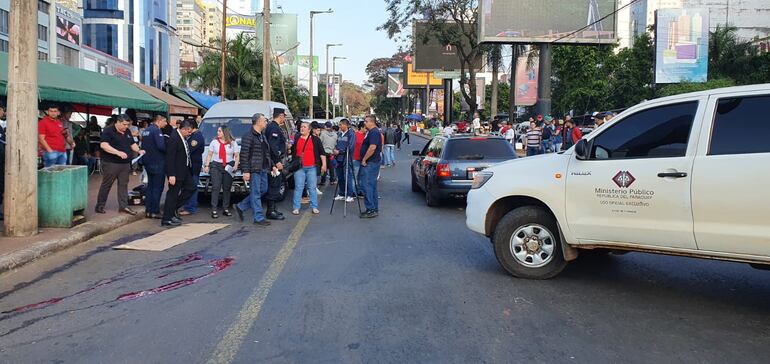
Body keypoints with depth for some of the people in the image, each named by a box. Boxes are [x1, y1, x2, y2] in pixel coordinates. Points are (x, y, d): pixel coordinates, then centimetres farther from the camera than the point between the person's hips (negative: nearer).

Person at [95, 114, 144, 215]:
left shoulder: (127, 132, 13)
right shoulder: (108, 131, -10)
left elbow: (132, 144, 21)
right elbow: (103, 145, -22)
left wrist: (139, 150, 0)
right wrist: (118, 152, -30)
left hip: (125, 164, 7)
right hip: (111, 164, -7)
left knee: (123, 185, 6)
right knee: (106, 185, 2)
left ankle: (123, 206, 10)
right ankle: (100, 206, 13)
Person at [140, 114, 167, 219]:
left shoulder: (146, 130, 14)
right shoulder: (157, 130, -15)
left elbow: (143, 146, 18)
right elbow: (161, 146, -25)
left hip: (147, 162, 9)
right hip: (157, 163, -9)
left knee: (150, 186, 14)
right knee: (157, 188, -4)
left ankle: (148, 210, 16)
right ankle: (155, 212, -2)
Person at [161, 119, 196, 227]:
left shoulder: (184, 137, 6)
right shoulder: (173, 138, -21)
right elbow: (170, 158, -23)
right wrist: (171, 175, -24)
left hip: (184, 170, 9)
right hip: (176, 172, -9)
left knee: (190, 188, 15)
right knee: (173, 194, -1)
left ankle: (173, 208, 25)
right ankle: (167, 219, 9)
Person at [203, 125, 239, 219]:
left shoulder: (233, 143, 6)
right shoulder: (214, 142, 9)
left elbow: (237, 156, 3)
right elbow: (209, 155, 10)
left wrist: (235, 165, -11)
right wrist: (206, 165, 1)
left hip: (228, 167, 0)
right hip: (216, 166, 0)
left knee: (227, 188, 5)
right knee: (215, 187, -9)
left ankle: (226, 209, 14)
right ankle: (214, 210, -9)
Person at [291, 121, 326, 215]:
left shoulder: (315, 139, 5)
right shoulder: (296, 139, 10)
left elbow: (322, 152, 4)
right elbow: (291, 152, 23)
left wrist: (324, 164, -2)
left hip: (312, 168, -1)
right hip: (299, 168, 1)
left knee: (312, 187, 4)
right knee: (298, 187, 1)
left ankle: (314, 207, 11)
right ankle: (296, 208, 6)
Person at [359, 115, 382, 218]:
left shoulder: (374, 132, -16)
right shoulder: (371, 132, 17)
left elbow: (372, 148, -25)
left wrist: (364, 159, -18)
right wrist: (364, 160, 20)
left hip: (370, 163, -11)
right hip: (370, 163, 11)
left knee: (368, 186, -10)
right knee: (372, 186, 13)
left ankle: (371, 210, -8)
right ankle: (374, 209, 19)